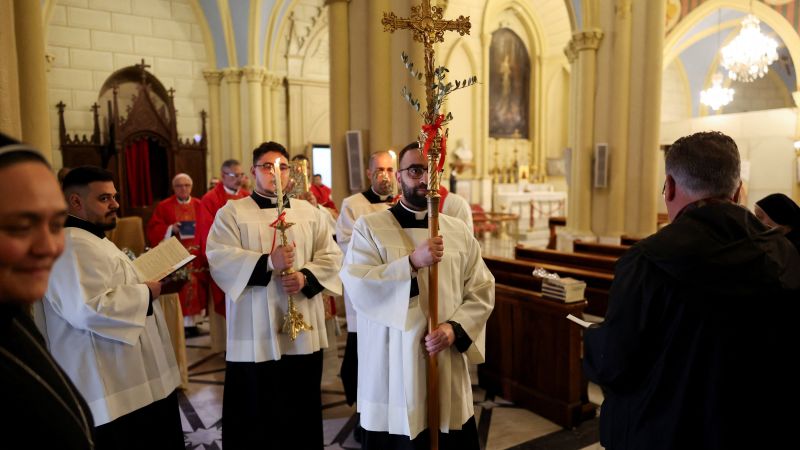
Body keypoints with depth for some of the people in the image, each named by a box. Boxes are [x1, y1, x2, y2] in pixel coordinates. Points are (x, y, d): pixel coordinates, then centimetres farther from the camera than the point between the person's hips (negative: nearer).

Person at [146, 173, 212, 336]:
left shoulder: (199, 205, 9)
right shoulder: (164, 206, 3)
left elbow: (208, 228, 5)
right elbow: (153, 229, -1)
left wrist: (206, 251, -8)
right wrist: (170, 229, -17)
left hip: (196, 255, 3)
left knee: (196, 286, 2)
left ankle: (192, 321, 10)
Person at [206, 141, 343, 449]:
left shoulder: (309, 212, 11)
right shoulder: (232, 212, 3)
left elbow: (331, 256, 6)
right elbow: (219, 258, -11)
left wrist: (305, 277, -13)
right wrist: (267, 262, -22)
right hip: (254, 334, -2)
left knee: (302, 411, 12)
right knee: (254, 414, 6)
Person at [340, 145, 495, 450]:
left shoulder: (458, 231, 7)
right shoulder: (369, 227, -3)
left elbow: (482, 291, 4)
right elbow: (356, 286, -15)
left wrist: (455, 327, -11)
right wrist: (412, 262, -24)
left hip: (449, 367, 3)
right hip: (392, 368, -3)